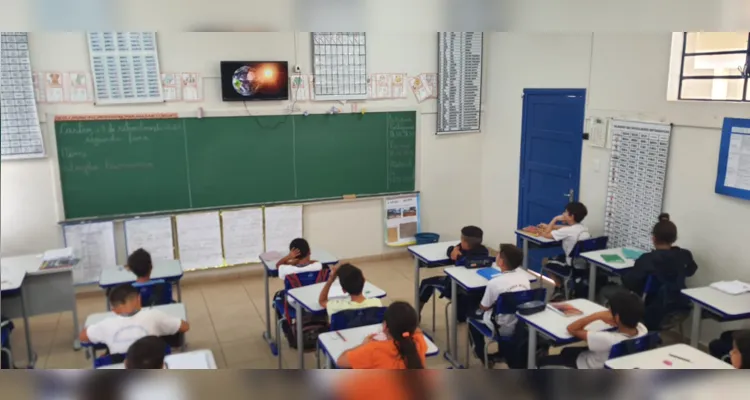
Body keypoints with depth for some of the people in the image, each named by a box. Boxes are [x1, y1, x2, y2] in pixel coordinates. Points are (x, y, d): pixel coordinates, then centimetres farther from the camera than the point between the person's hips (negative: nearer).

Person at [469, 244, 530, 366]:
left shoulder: (495, 282, -23)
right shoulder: (524, 278, -7)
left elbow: (483, 307, -9)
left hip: (502, 329, -5)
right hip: (522, 325, 5)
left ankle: (483, 356, 31)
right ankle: (503, 353, 42)